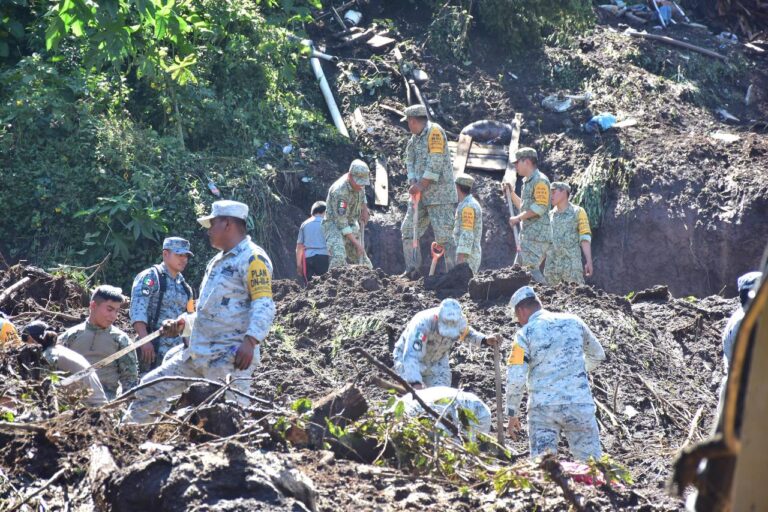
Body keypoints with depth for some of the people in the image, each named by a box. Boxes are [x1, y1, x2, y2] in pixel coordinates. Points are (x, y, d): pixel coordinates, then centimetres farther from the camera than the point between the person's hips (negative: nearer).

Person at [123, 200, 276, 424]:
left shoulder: (252, 258, -7)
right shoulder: (217, 262, 23)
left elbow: (265, 305, -17)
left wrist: (251, 340, -31)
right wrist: (183, 324, 14)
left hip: (231, 357, -10)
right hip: (197, 353, 10)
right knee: (148, 389, 10)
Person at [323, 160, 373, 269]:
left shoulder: (358, 182, -5)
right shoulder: (339, 191, -30)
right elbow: (341, 222, -28)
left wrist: (364, 208, 11)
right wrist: (356, 243, -27)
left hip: (351, 225, 8)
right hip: (334, 224, -8)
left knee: (364, 262, 6)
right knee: (339, 258, -32)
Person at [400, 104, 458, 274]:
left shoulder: (435, 131, -9)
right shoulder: (414, 138, 17)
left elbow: (436, 162, -17)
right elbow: (409, 162, 13)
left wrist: (421, 185, -16)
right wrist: (413, 183, -5)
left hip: (440, 193, -9)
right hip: (420, 194, 9)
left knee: (444, 234, -12)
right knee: (408, 230, 7)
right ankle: (411, 271, 11)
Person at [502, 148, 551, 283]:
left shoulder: (540, 180, -9)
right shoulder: (527, 181, 22)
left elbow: (540, 207, -19)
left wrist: (518, 218, -14)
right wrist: (511, 192, 22)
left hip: (537, 235, -10)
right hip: (527, 234, 10)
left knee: (530, 268, -17)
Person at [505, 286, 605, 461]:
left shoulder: (525, 333, 0)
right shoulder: (573, 321, 10)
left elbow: (515, 379, -7)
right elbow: (597, 355, 24)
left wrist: (512, 414, 4)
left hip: (542, 407, -2)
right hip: (579, 403, 2)